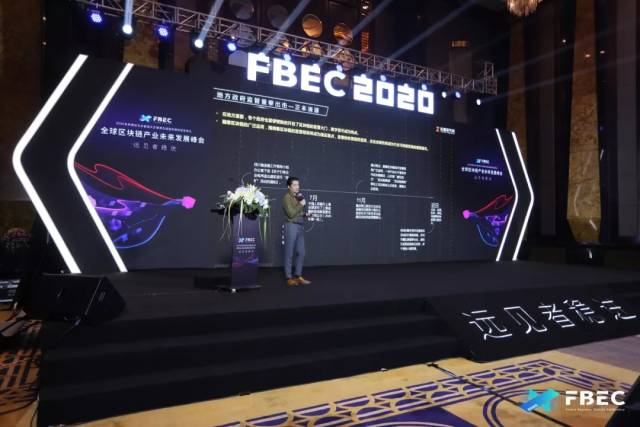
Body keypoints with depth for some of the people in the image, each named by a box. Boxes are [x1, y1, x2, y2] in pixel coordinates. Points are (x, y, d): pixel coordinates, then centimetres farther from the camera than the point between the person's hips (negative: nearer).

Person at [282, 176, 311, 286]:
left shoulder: (298, 196, 15)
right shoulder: (287, 197, -8)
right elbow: (291, 214, -17)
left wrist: (305, 214, 7)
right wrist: (301, 205, -10)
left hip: (300, 226, 8)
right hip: (291, 226, -7)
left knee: (301, 252, 9)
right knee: (289, 253, -1)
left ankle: (298, 276, 17)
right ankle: (289, 278, 5)